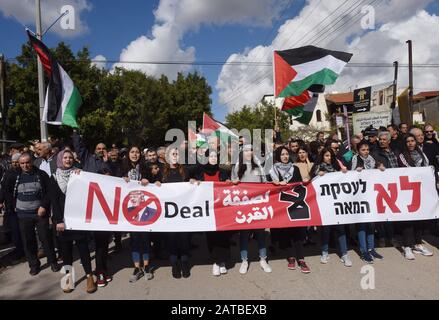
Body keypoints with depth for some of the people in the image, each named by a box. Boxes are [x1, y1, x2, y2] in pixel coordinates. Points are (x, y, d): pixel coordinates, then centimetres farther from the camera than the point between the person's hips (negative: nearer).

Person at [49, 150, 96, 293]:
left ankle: (89, 276, 12)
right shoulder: (55, 178, 3)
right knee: (66, 248, 7)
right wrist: (58, 220, -10)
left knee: (83, 246, 2)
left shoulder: (77, 174, 6)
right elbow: (54, 201, -3)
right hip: (63, 218, 0)